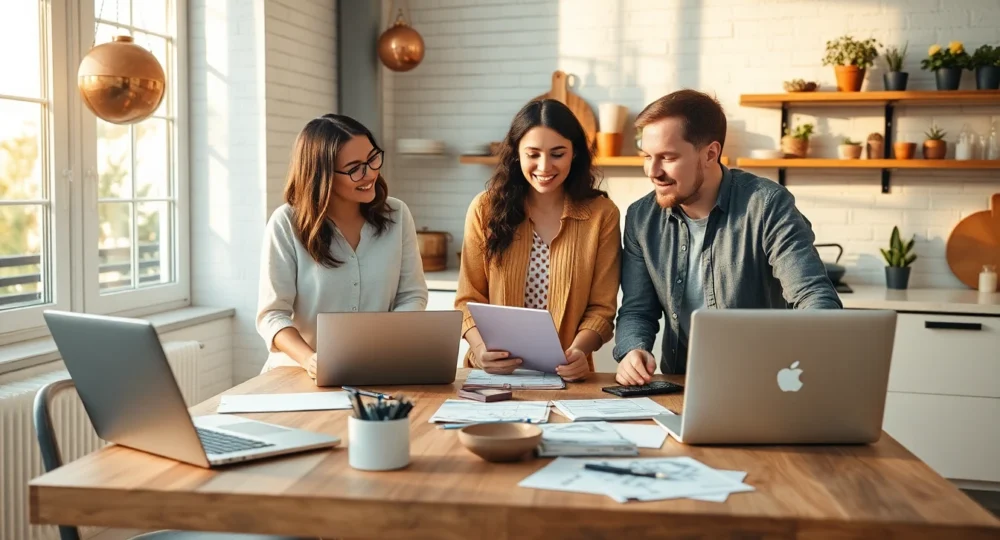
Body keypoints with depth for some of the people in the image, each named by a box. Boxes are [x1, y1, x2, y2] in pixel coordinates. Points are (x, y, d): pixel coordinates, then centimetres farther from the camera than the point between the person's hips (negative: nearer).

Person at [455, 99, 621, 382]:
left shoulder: (602, 214, 2)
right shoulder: (486, 209, 3)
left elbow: (601, 306, 2)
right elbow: (469, 299, 4)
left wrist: (579, 351, -17)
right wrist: (481, 348, -15)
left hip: (566, 377, 0)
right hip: (494, 373, 0)